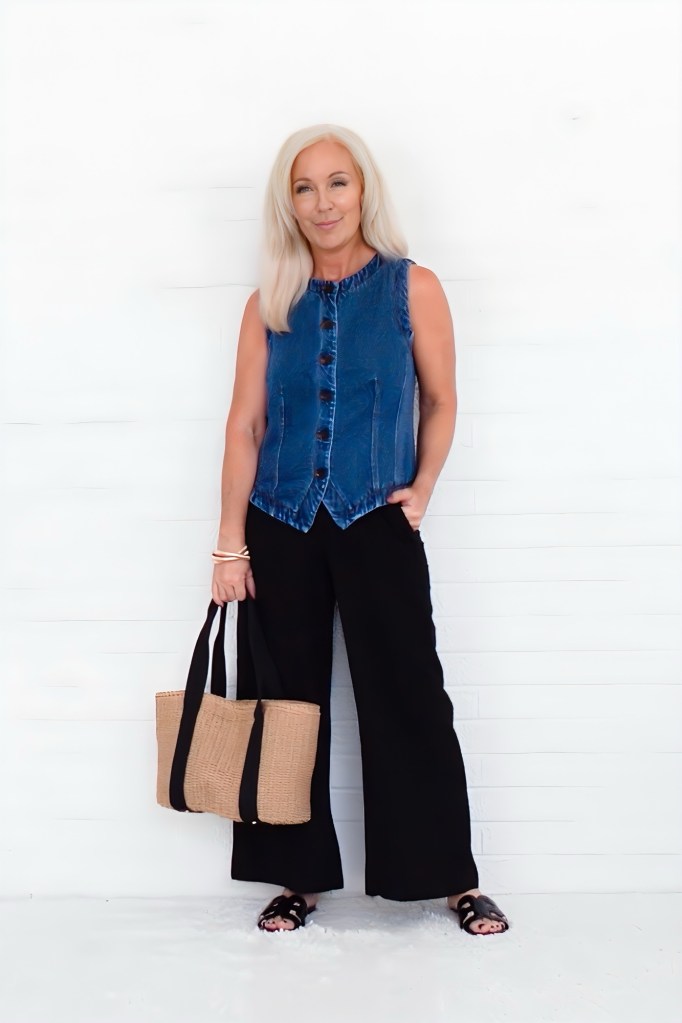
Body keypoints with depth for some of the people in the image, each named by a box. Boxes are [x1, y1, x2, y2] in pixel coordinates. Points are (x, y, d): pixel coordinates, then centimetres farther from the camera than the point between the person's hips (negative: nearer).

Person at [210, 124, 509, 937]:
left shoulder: (413, 289, 0)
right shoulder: (270, 305, 4)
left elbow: (440, 400, 8)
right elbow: (245, 424, 2)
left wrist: (422, 489, -5)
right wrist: (230, 544, -1)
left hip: (376, 523, -2)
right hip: (280, 528, 2)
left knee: (408, 698, 1)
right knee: (286, 702, 8)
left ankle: (452, 876, 16)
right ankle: (300, 875, 23)